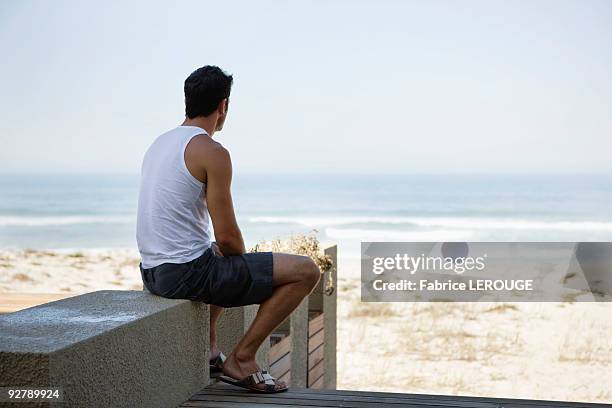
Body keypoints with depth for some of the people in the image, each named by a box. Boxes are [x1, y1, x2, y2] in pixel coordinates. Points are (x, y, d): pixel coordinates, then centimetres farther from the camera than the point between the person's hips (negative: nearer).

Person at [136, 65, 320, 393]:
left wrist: (232, 255, 22)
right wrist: (243, 258, 7)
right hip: (188, 273, -10)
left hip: (152, 272, 10)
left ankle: (207, 347, 29)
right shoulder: (213, 152, -14)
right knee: (306, 271, -5)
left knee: (227, 263, 41)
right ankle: (241, 359, -1)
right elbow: (227, 236, -16)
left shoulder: (159, 144, 14)